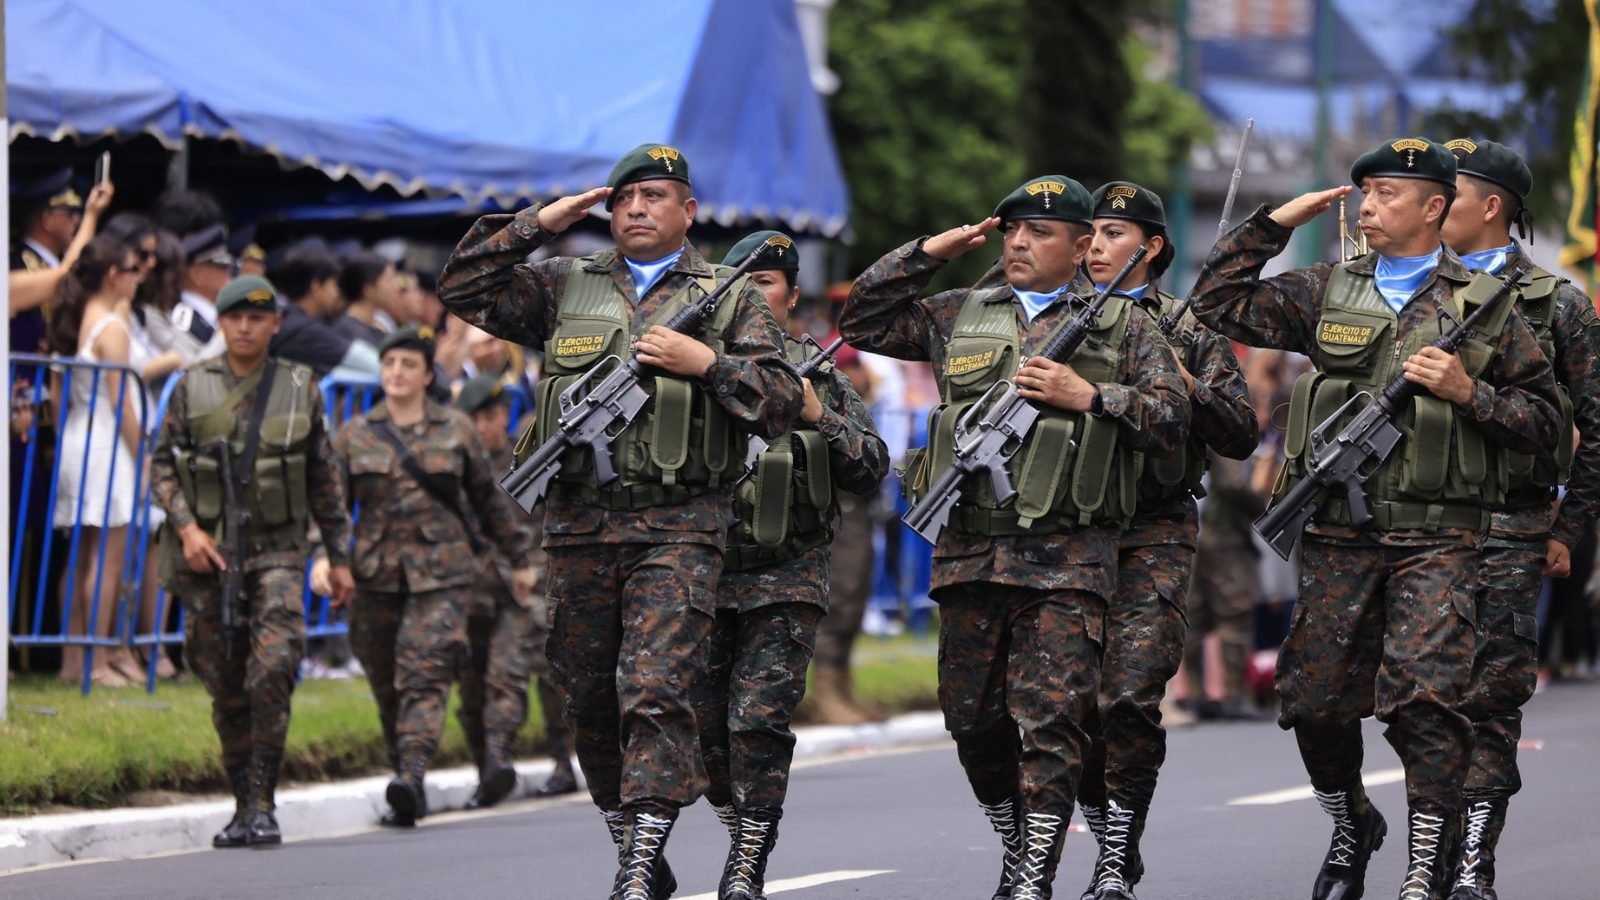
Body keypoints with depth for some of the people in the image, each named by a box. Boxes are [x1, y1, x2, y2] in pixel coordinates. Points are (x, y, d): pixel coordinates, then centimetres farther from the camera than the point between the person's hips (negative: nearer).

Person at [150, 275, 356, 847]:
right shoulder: (192, 387, 3)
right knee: (226, 691, 5)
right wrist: (187, 527, -11)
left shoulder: (299, 390, 4)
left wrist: (339, 557, 12)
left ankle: (262, 806, -15)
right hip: (207, 555, 1)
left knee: (273, 672, -18)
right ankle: (243, 804, 17)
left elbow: (323, 479, 11)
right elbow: (161, 467, 5)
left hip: (276, 552, -1)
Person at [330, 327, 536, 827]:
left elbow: (489, 500, 17)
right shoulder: (355, 435, 8)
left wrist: (520, 559, 22)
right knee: (387, 688, 7)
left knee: (425, 675, -18)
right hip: (377, 576, 2)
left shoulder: (455, 431, 8)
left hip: (440, 574, -2)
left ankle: (411, 776, -32)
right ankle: (409, 795, 19)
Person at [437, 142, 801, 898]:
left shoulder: (732, 299, 8)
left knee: (656, 692, -15)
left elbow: (780, 405, 3)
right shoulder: (565, 287, 13)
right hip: (580, 524, 4)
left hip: (678, 529, -3)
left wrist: (706, 362, -11)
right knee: (590, 701, 9)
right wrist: (535, 226, 0)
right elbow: (462, 290, 7)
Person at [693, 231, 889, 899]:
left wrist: (819, 418, -10)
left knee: (759, 720, -12)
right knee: (702, 724, 4)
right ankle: (742, 830, 27)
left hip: (787, 580, -2)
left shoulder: (820, 377, 7)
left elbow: (872, 471, 4)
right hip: (703, 571, 2)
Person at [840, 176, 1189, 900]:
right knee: (973, 722, 9)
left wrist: (1088, 396, -9)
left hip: (1066, 561, -4)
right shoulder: (959, 315, 16)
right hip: (969, 554, 4)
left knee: (1051, 724, -11)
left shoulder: (1121, 326, 8)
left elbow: (1172, 419, 3)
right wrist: (928, 253, 10)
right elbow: (862, 323, 18)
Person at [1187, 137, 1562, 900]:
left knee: (1426, 695, -16)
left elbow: (1542, 421, 7)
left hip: (1435, 540, -3)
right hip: (1338, 533, 3)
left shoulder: (1482, 306, 6)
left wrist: (1469, 394, -10)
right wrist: (1275, 222, 7)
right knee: (1316, 700, 6)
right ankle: (1350, 830, 32)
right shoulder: (1328, 293, 12)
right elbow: (1220, 303, 11)